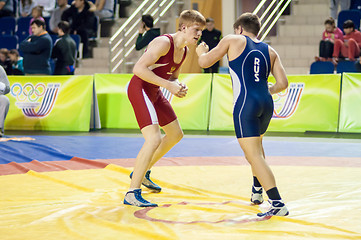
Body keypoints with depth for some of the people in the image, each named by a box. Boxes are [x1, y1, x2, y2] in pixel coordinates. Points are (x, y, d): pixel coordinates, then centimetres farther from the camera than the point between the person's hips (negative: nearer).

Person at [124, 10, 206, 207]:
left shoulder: (184, 50, 7)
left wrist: (179, 87, -4)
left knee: (176, 135, 22)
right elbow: (139, 68, -28)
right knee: (154, 139, -23)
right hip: (139, 89, -10)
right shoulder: (164, 43, -22)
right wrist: (168, 84, -29)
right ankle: (132, 194, -22)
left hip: (154, 92, 10)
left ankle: (142, 173, 38)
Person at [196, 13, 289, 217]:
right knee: (256, 144, 33)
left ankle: (278, 204, -20)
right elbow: (283, 83, 8)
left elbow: (205, 62, 10)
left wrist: (202, 52, 34)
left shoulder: (233, 41, 7)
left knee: (254, 155, -9)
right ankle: (257, 191, 39)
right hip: (266, 103, 6)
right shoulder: (270, 51, 17)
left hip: (245, 104, -6)